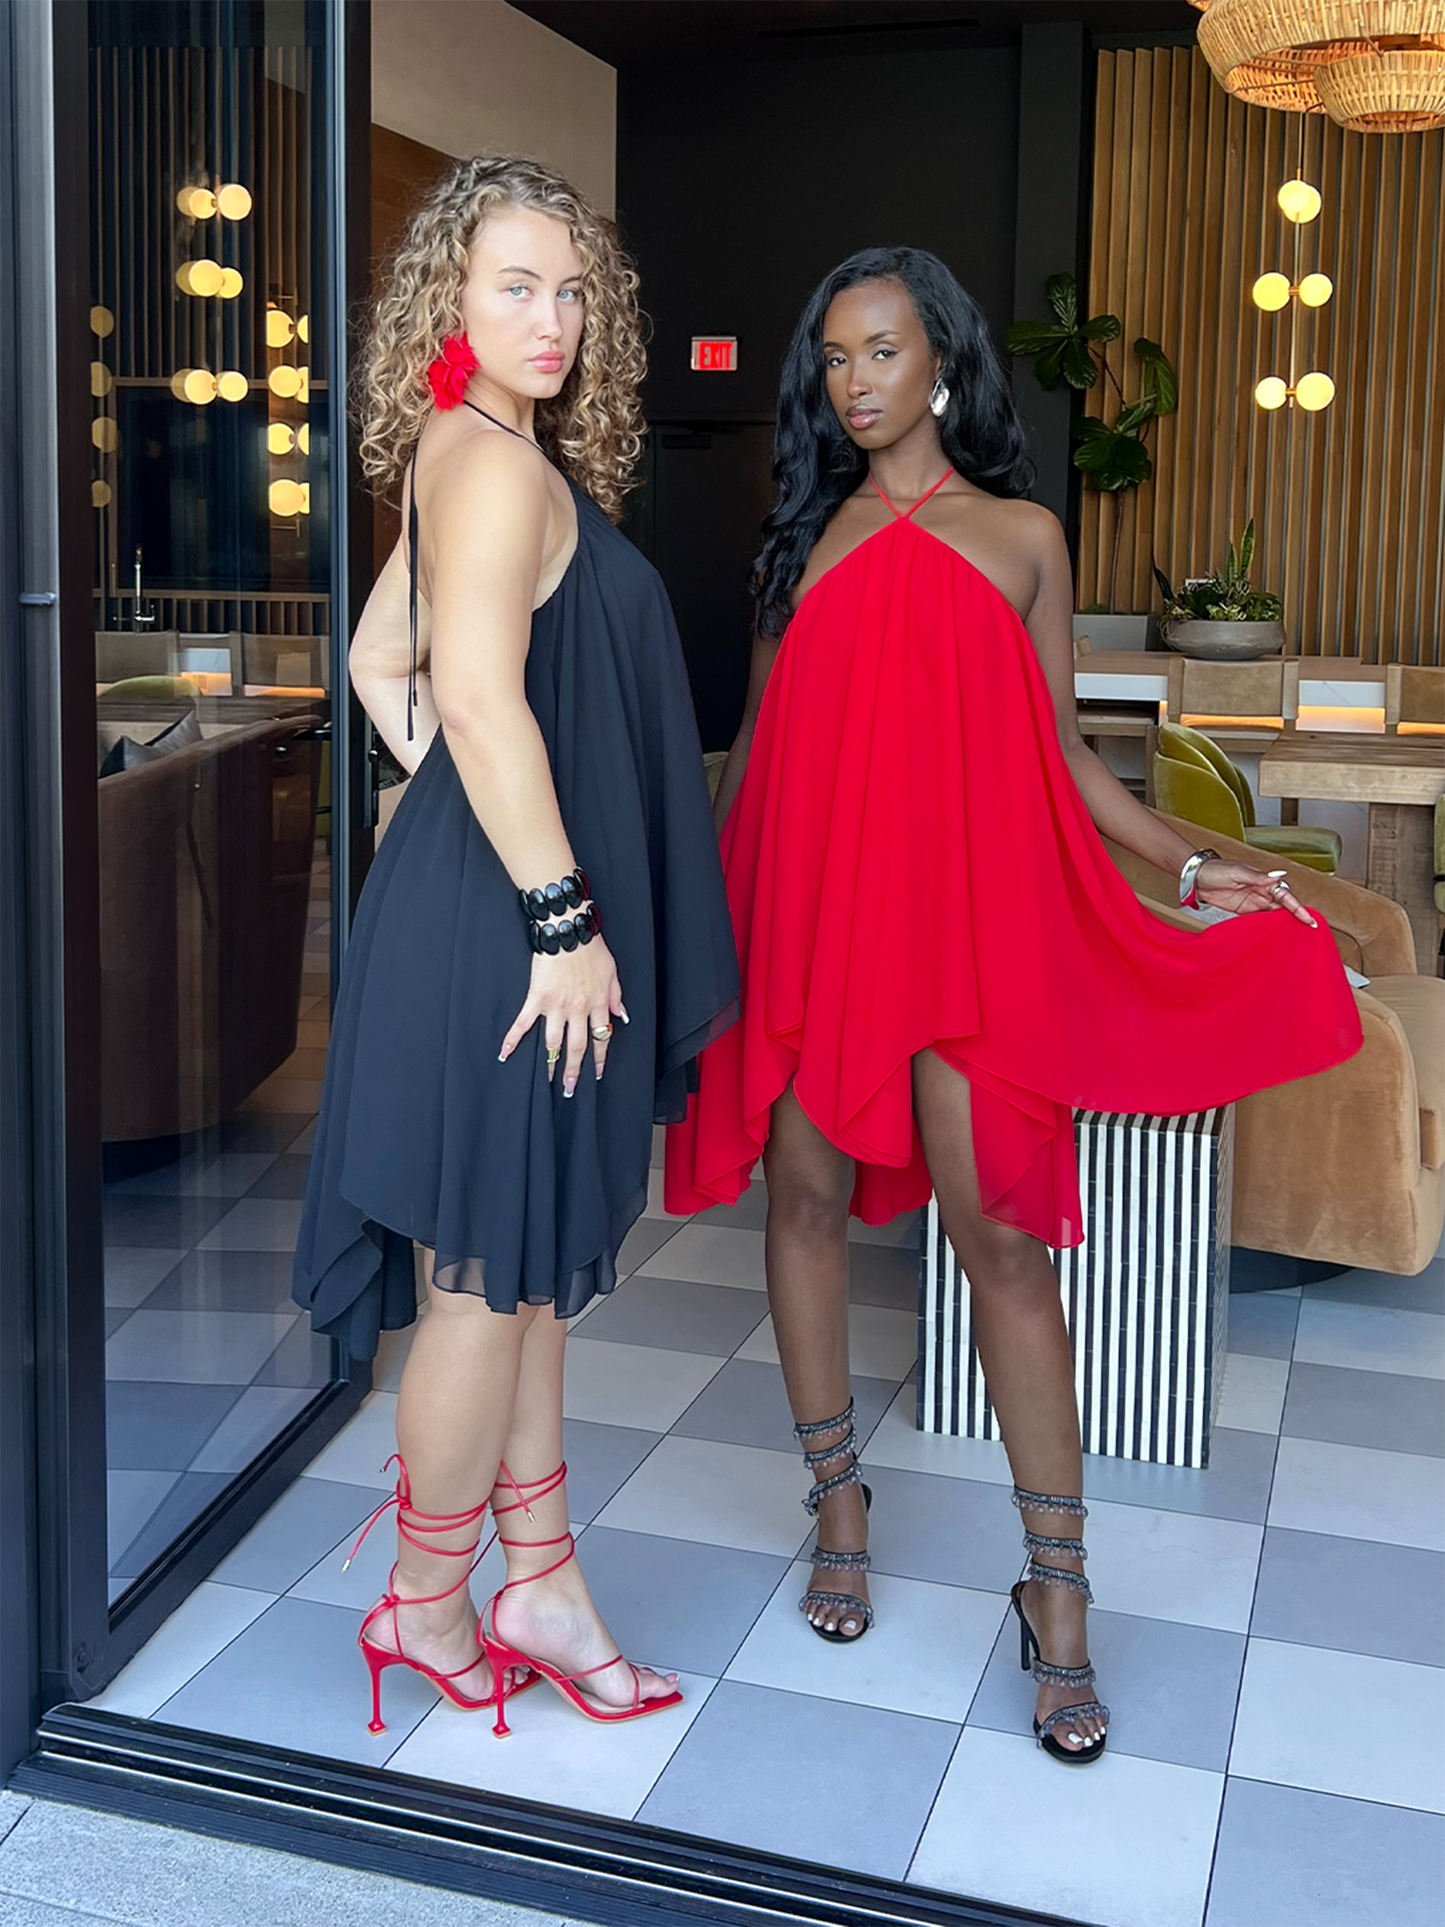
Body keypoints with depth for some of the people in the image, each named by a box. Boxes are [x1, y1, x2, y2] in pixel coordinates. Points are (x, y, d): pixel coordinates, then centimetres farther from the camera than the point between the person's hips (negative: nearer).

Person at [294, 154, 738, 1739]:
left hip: (499, 907, 10)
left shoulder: (472, 462, 16)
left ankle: (539, 1584, 28)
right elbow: (482, 701, -26)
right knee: (490, 1282, 3)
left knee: (530, 1269, 16)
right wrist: (562, 915, -23)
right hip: (506, 927, -10)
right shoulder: (498, 465, -15)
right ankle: (426, 1608, 21)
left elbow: (378, 663, 23)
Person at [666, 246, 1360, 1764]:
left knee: (997, 1228, -7)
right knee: (805, 1193, 5)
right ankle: (836, 1499, 24)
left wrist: (1193, 866, -1)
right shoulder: (807, 536, 13)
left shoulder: (1021, 538, 9)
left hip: (969, 910, -2)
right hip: (806, 901, 3)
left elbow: (1061, 749, 9)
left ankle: (1056, 1583, 1)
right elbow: (760, 734, 16)